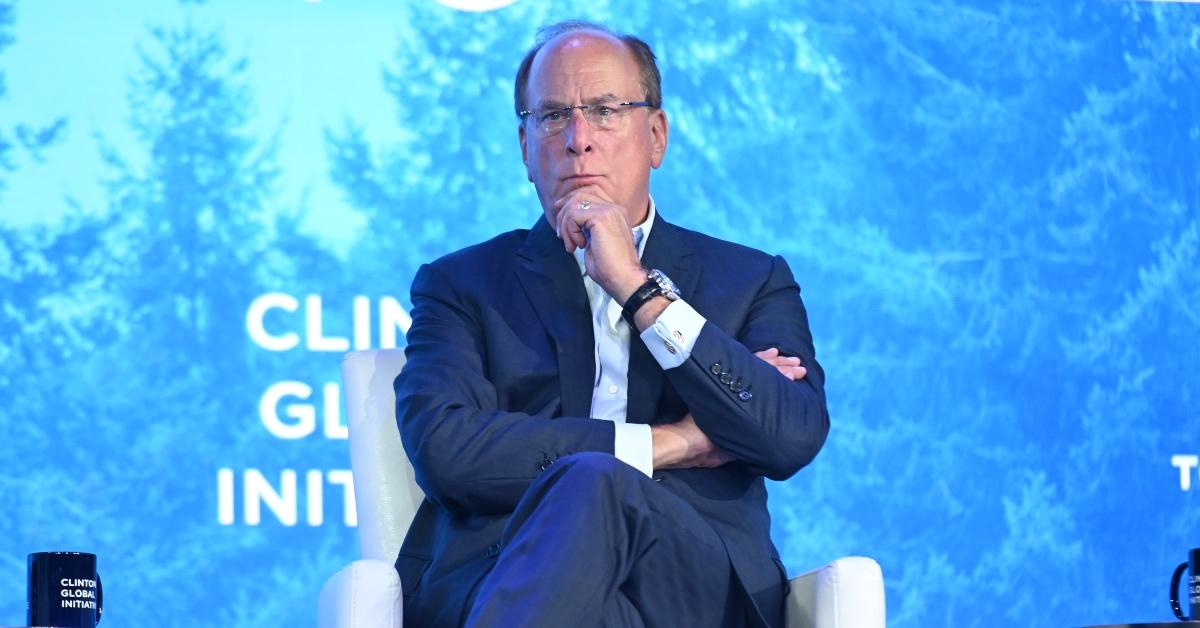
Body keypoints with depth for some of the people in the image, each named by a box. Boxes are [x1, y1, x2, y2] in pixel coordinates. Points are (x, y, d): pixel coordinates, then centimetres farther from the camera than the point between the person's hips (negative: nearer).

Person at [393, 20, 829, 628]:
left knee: (593, 489, -35)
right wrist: (669, 442, -1)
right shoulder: (461, 285, 19)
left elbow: (794, 439, 2)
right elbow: (444, 447, -1)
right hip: (500, 577, -1)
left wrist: (639, 288, -1)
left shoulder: (749, 282, 22)